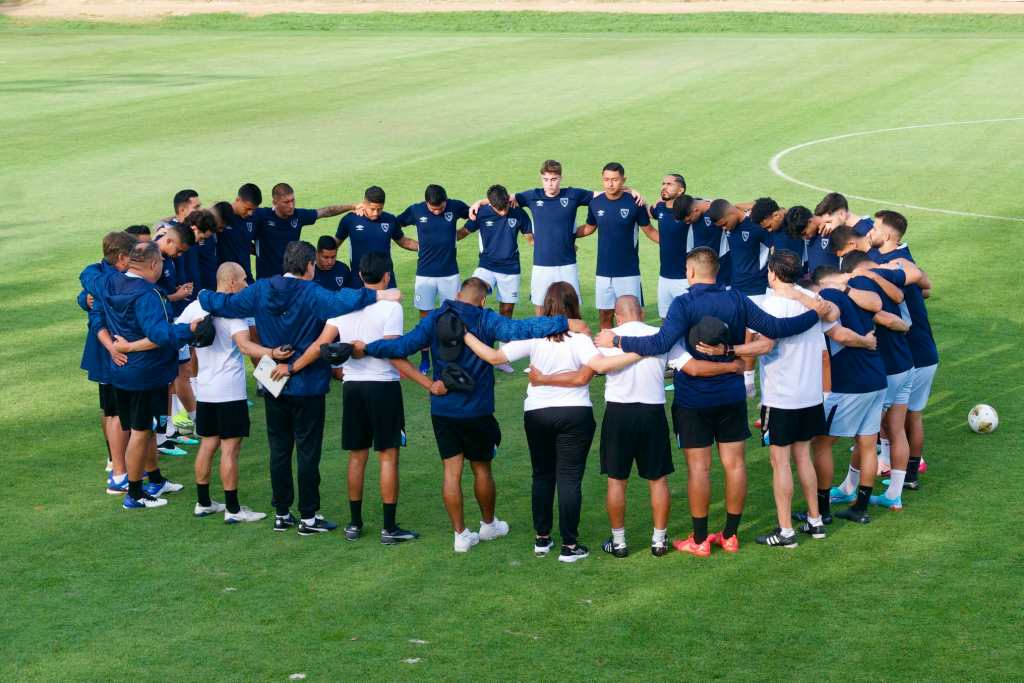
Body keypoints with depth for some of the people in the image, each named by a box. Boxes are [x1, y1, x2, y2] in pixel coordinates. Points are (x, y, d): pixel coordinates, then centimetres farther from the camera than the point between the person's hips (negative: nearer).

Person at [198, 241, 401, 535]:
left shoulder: (260, 291, -2)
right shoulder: (312, 294, -17)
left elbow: (223, 303, 3)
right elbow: (342, 301, -34)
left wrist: (204, 295, 23)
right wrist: (379, 296, -34)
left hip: (273, 386, 5)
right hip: (308, 386, -5)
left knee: (279, 450, 14)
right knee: (308, 452, 4)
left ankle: (281, 513, 20)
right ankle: (308, 517, 9)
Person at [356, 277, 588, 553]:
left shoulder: (435, 319, -3)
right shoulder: (486, 320, -12)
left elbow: (403, 345, -6)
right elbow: (519, 329, -25)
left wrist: (366, 348, 7)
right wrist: (565, 323, -28)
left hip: (442, 409, 2)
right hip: (476, 411, -2)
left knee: (452, 471, 6)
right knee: (482, 468, 15)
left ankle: (460, 535, 8)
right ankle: (488, 525, 33)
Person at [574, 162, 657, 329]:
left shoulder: (634, 203, -8)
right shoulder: (596, 203, 2)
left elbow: (649, 230, 0)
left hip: (629, 273, -3)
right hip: (603, 273, 3)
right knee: (604, 316, 8)